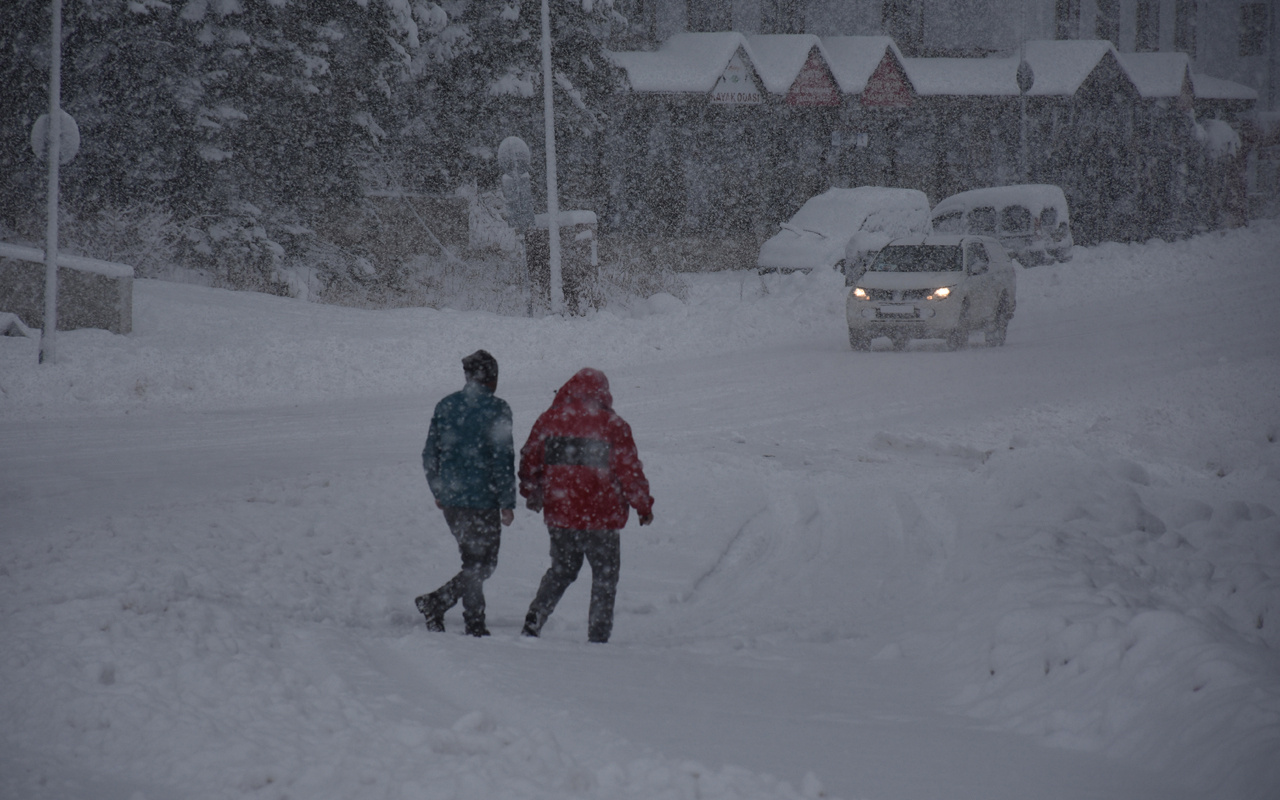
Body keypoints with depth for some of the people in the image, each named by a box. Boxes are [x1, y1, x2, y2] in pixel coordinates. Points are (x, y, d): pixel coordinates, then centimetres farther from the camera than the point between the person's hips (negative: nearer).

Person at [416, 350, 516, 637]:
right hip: (483, 499, -6)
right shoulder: (495, 409, -10)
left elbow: (430, 455, 11)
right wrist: (507, 502, -7)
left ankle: (475, 624, 10)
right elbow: (502, 459, -12)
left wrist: (438, 492, 23)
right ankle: (436, 602, -8)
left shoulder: (445, 406, 7)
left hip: (450, 498, 6)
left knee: (475, 561, 16)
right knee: (482, 565, 2)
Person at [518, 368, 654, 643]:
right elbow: (629, 470, -6)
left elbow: (529, 460, 11)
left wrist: (532, 494, 28)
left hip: (558, 515, 4)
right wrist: (643, 506, 7)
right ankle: (598, 636, 5)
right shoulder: (611, 425, -7)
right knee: (605, 574, 11)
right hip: (599, 517, -4)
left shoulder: (549, 420, 4)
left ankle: (533, 622, 8)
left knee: (562, 569, 21)